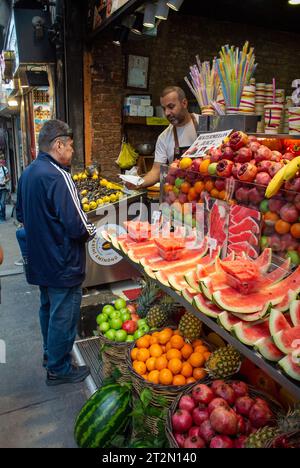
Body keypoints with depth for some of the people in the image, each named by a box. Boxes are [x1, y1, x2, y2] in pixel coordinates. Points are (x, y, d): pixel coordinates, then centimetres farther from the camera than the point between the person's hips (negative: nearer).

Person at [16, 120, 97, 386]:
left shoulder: (28, 173, 5)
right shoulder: (58, 176, -24)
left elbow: (21, 216, 15)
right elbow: (77, 227, -27)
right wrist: (93, 231, -8)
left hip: (40, 261, 9)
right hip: (63, 263, -9)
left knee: (48, 309, 24)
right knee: (63, 316, 7)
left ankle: (51, 354, 43)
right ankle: (59, 370, 24)